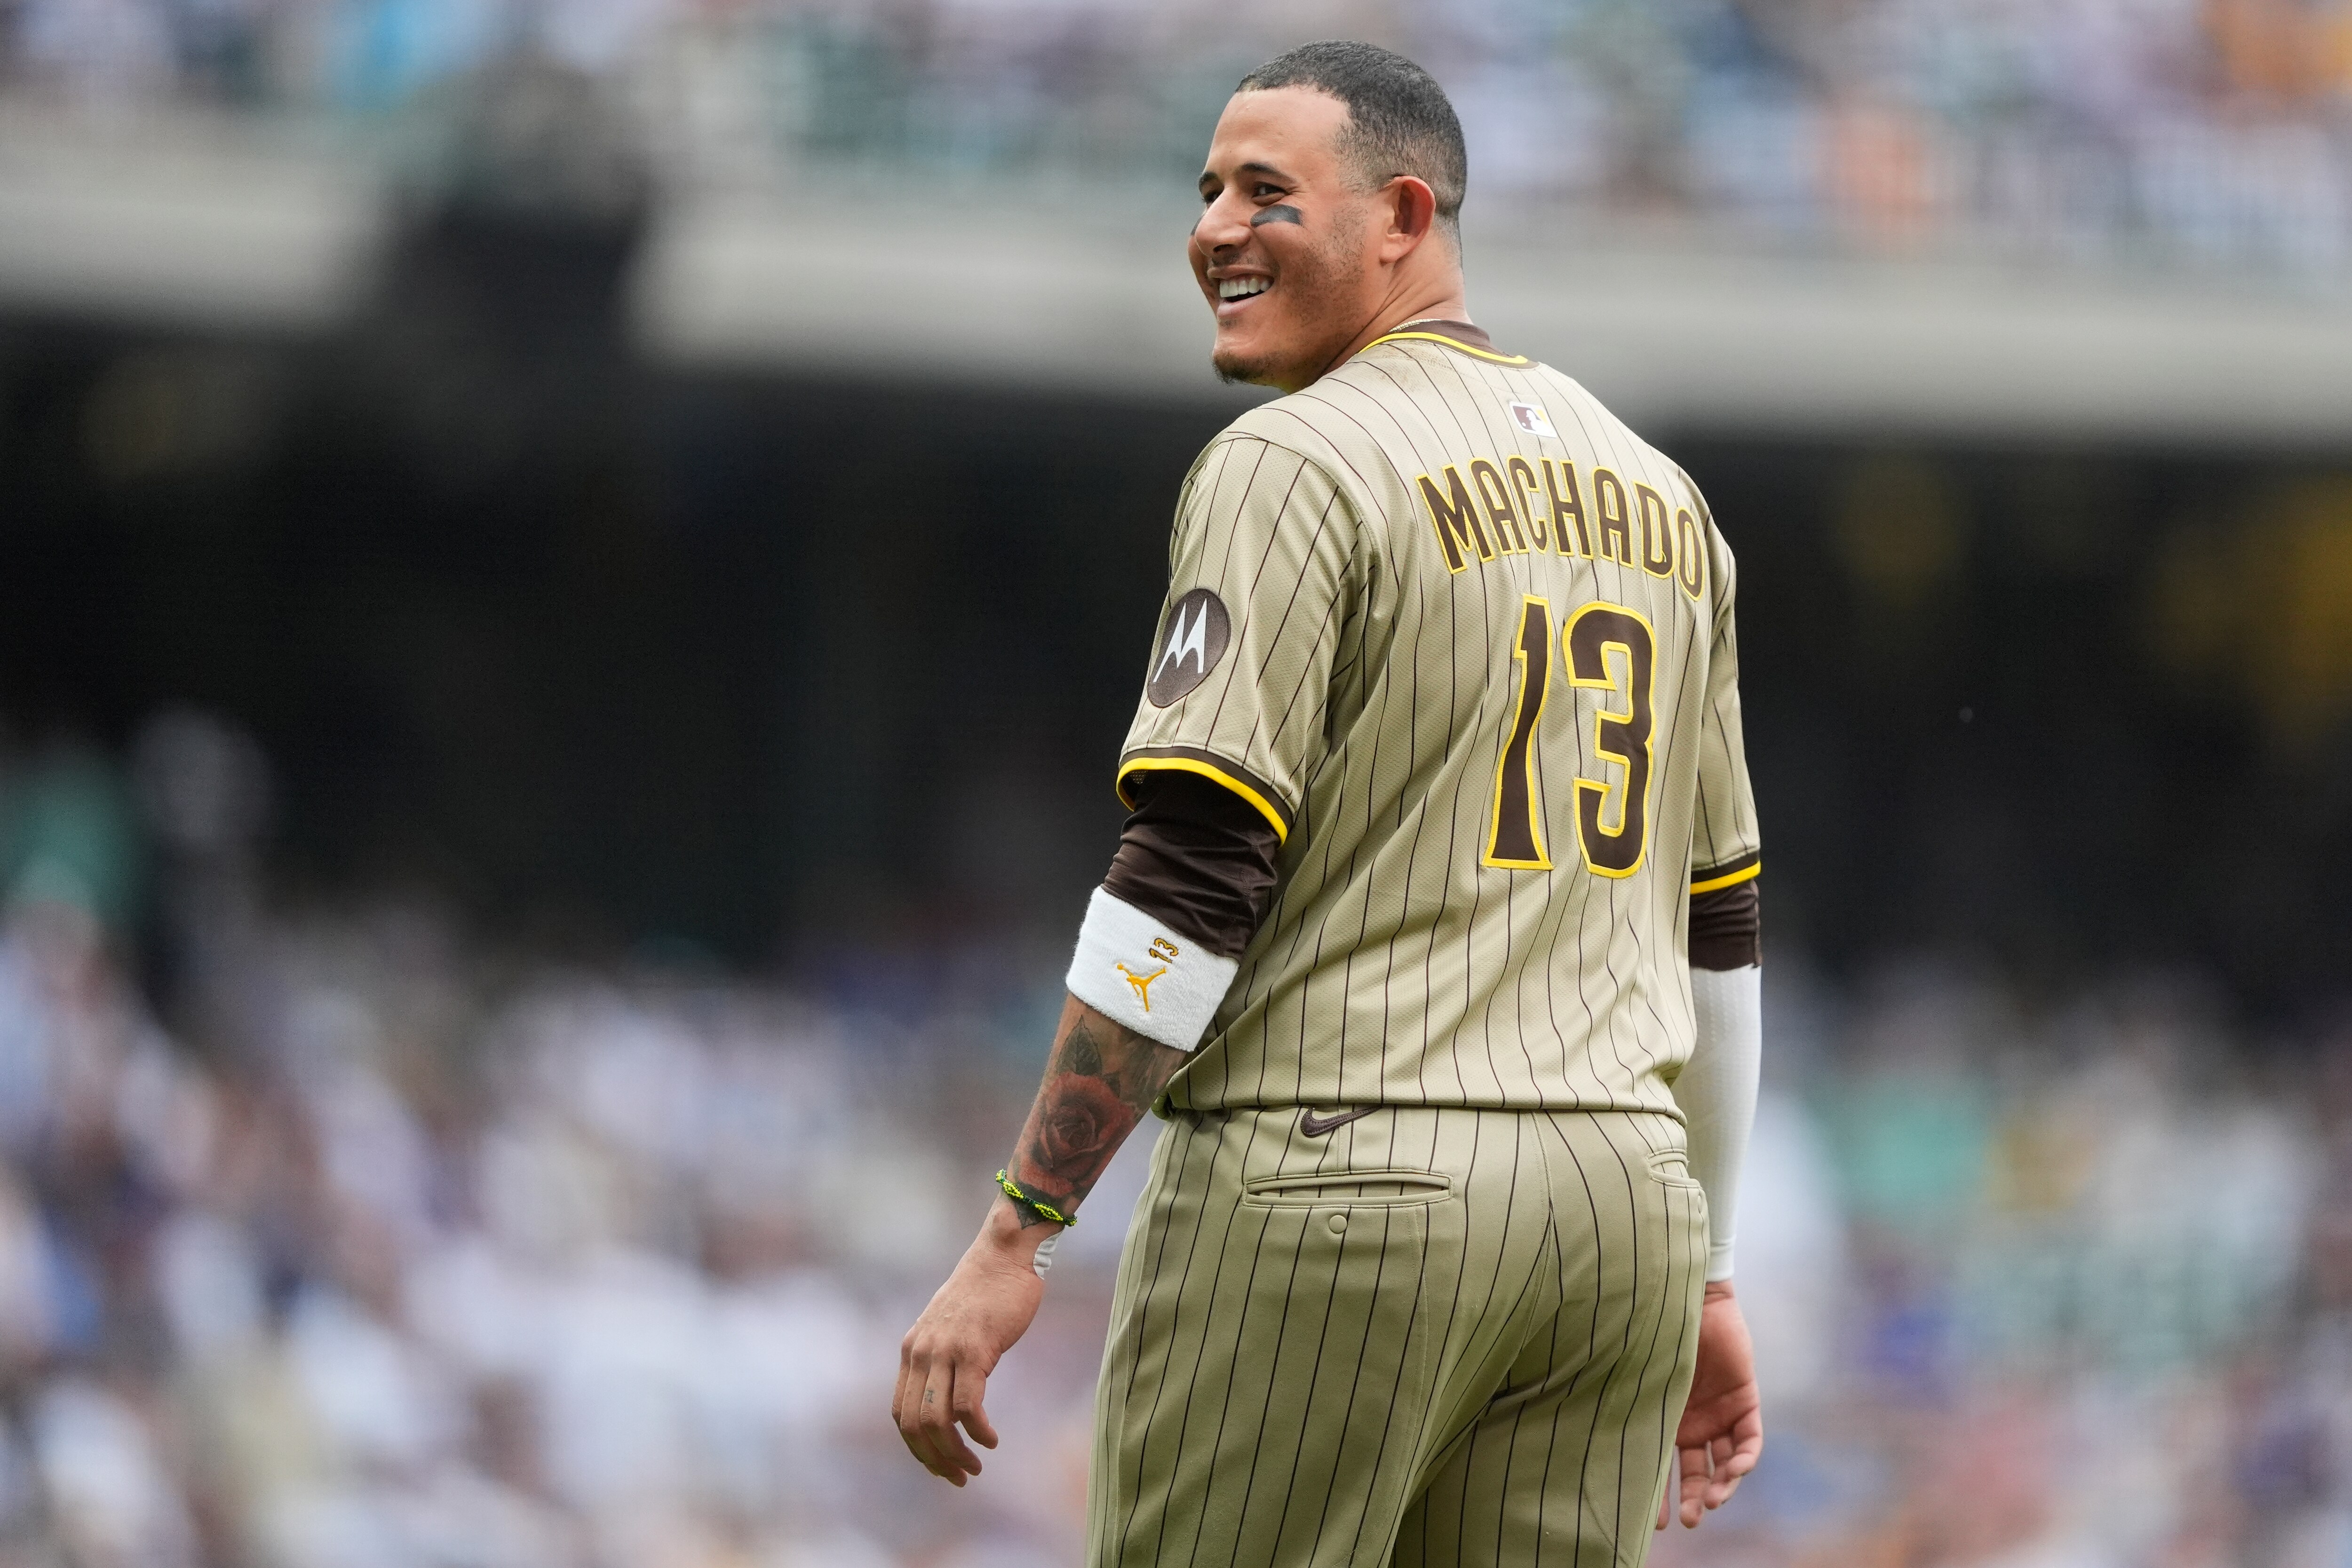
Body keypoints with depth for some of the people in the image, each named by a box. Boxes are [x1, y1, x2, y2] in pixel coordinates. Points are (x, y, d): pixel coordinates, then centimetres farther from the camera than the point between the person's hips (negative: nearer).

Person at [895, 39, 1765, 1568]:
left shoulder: (1296, 464, -6)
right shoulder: (1661, 498, 17)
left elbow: (1193, 880, -14)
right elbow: (1715, 926, 20)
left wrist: (1015, 1242, -14)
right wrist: (1706, 1274, 26)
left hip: (1332, 1193, -7)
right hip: (1623, 1207, 7)